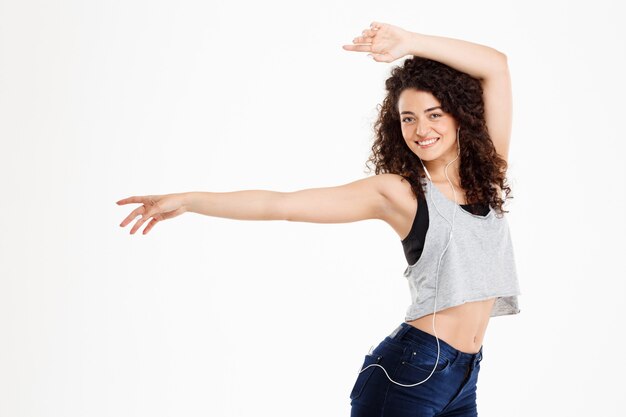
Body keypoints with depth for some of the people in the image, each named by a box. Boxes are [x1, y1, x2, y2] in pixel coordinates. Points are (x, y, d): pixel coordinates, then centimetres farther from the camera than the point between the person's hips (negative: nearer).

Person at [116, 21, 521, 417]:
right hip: (408, 371, -5)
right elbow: (282, 204, -7)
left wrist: (410, 43, -8)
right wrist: (189, 200, -11)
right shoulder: (397, 191, -5)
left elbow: (496, 66, 1)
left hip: (464, 380, 5)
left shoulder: (484, 170, 6)